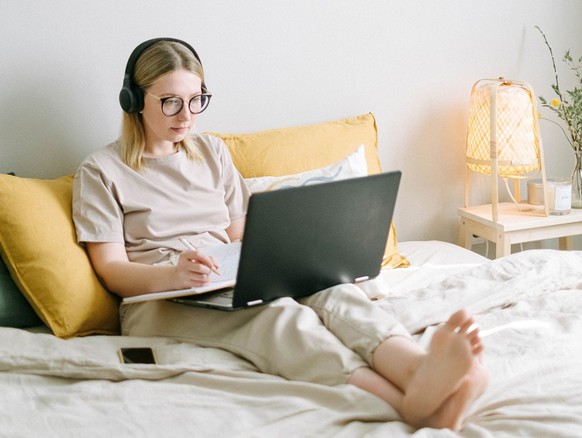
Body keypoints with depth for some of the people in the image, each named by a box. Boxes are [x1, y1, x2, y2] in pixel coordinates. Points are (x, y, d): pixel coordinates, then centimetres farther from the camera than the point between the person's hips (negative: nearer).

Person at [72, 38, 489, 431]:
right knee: (281, 315, -36)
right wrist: (174, 274, -23)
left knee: (334, 291, -29)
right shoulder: (100, 171, 5)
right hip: (161, 300, -5)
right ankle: (413, 407, -60)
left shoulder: (212, 151, 20)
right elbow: (112, 270, -2)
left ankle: (421, 373, -60)